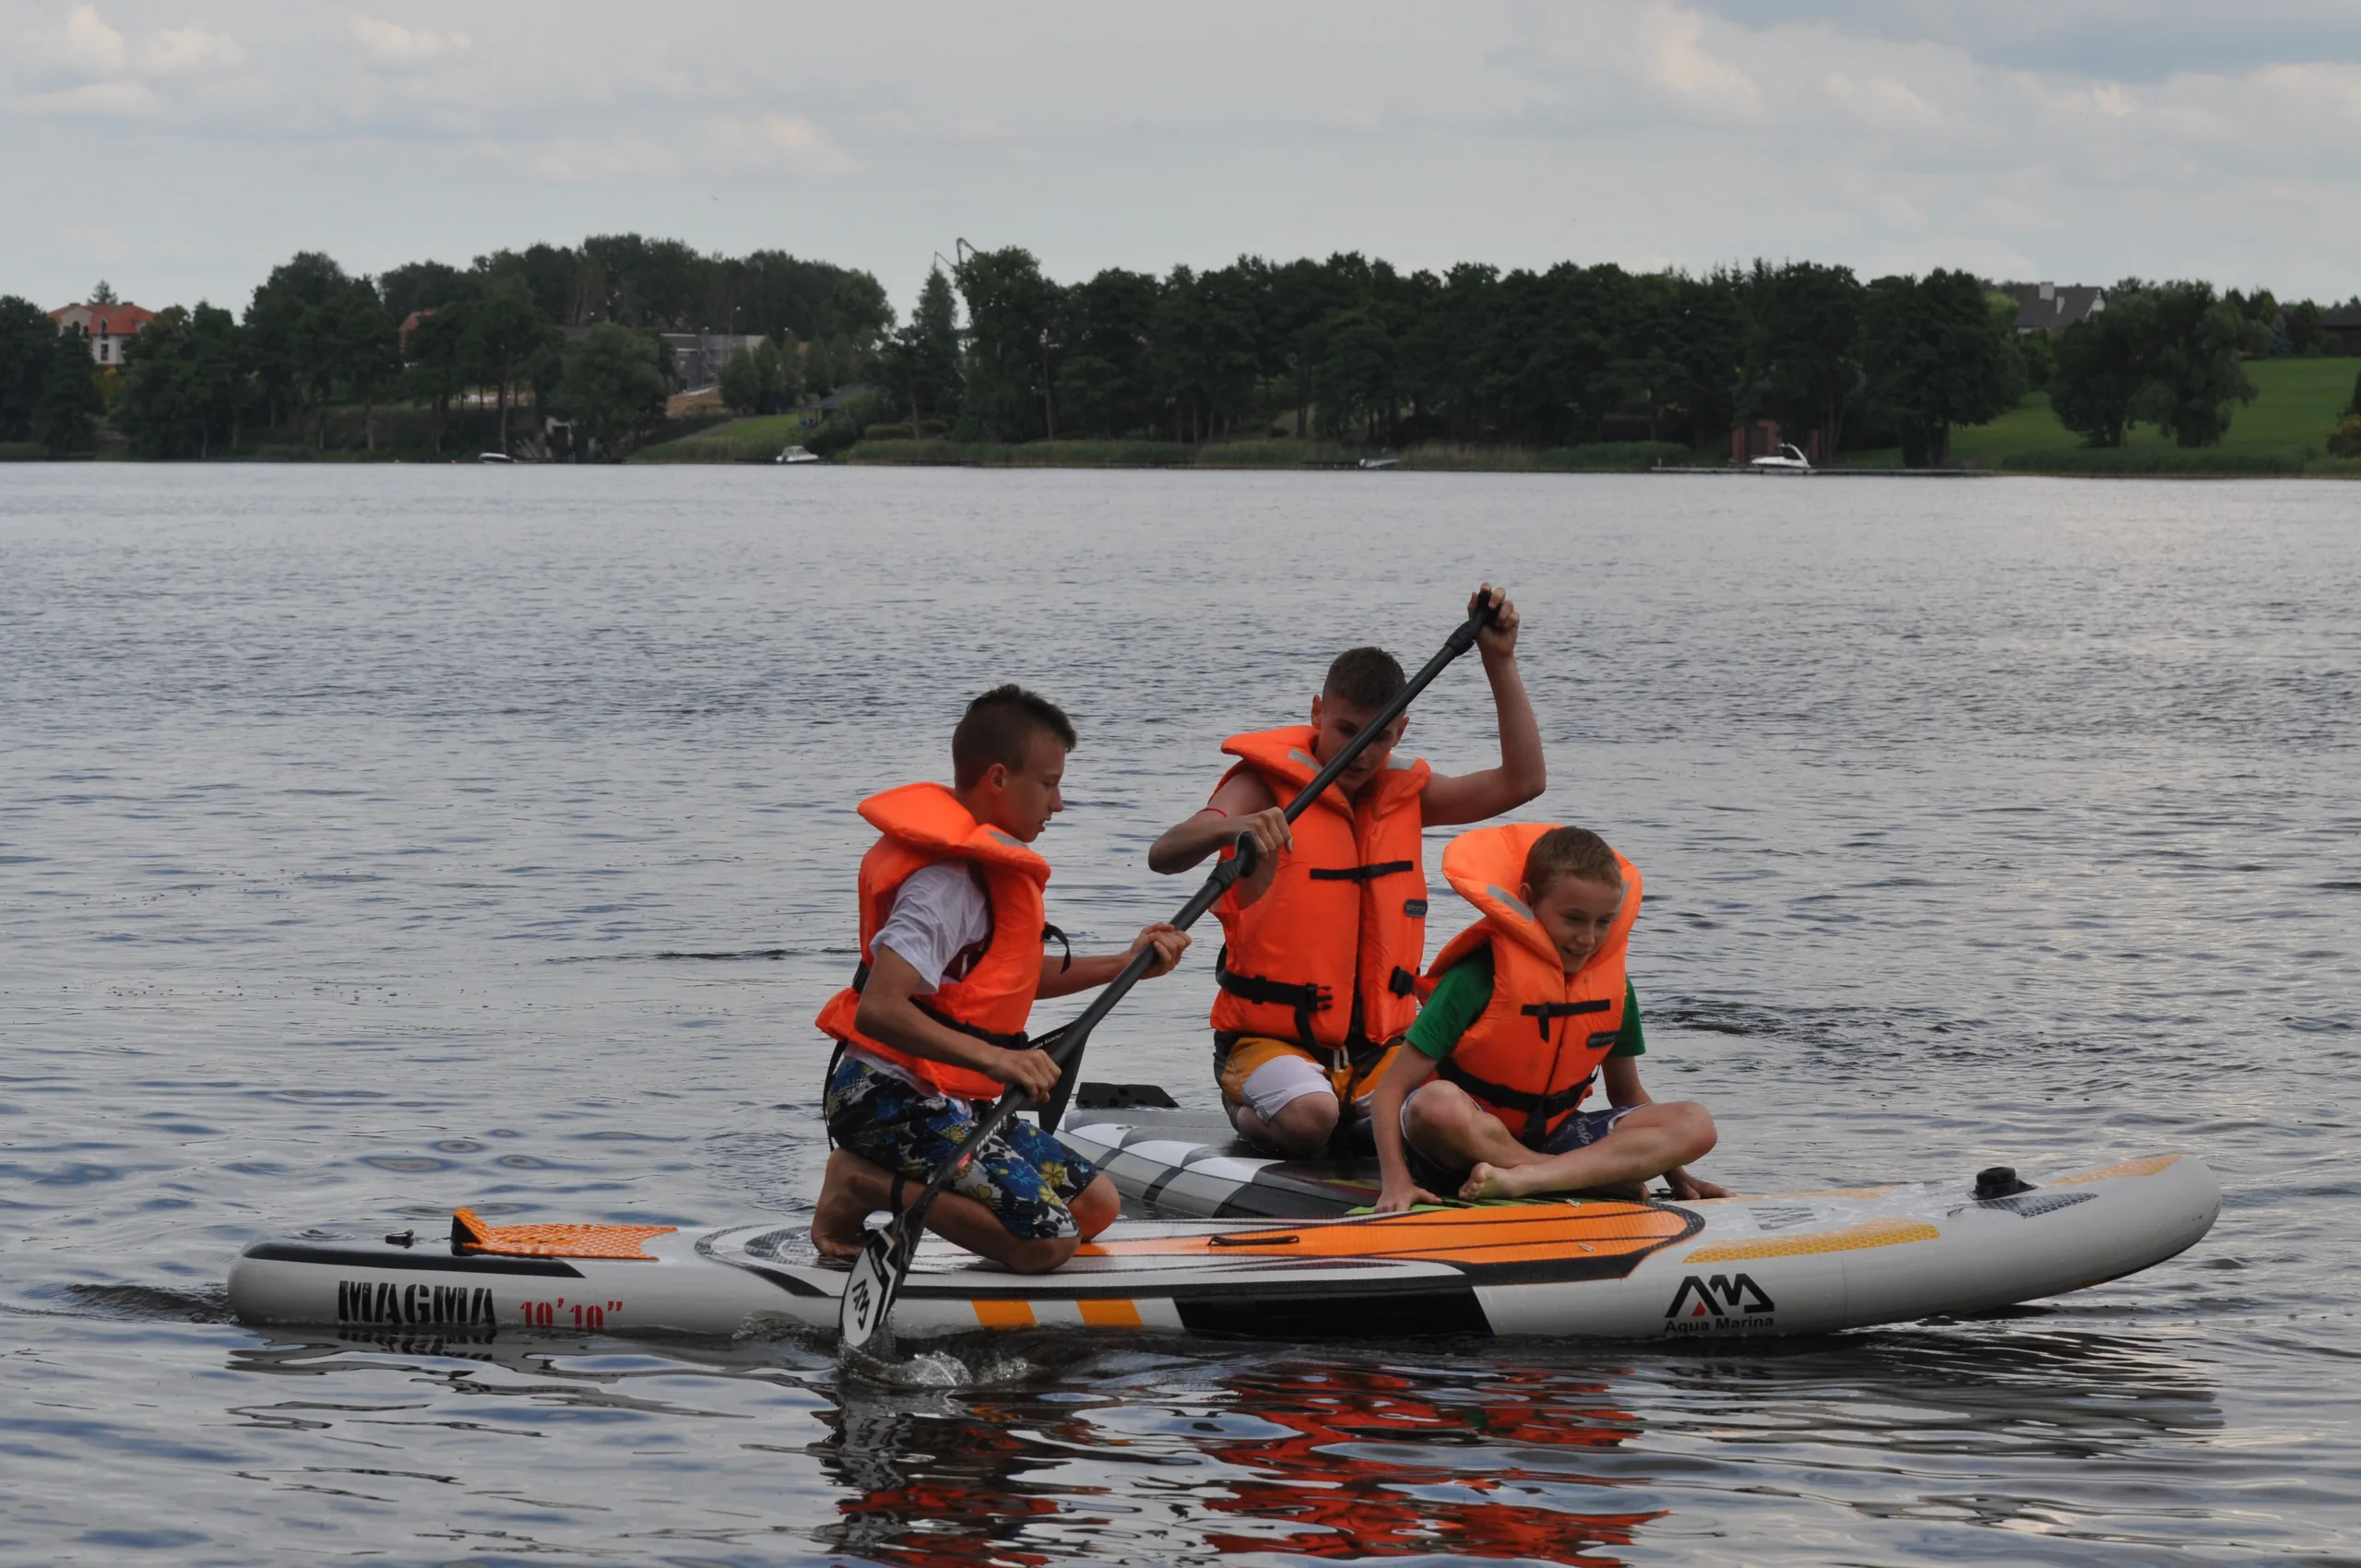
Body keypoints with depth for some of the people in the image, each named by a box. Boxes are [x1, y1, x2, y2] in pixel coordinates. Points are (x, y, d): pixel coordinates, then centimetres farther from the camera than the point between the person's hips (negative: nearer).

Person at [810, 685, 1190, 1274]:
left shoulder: (983, 860, 11)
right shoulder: (947, 881, -21)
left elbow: (1010, 980, 24)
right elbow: (879, 1010, -31)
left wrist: (1124, 965, 15)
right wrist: (993, 1058, -38)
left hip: (947, 1099, 10)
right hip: (890, 1098, -10)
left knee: (1096, 1205, 8)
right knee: (1048, 1242, -19)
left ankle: (873, 1181, 7)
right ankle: (864, 1185, -7)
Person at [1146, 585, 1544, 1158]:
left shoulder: (1403, 794, 12)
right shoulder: (1265, 785, -6)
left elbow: (1522, 781, 8)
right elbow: (1163, 856, -21)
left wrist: (1499, 660, 2)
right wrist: (1231, 829, -43)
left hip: (1378, 1045, 5)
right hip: (1270, 1039, -4)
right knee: (1310, 1121, -36)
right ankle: (1252, 1116, 4)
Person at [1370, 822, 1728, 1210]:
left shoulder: (1614, 985, 1)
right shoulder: (1481, 977, -16)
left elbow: (1628, 1095, 14)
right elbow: (1392, 1089, -19)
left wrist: (1676, 1175, 1)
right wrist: (1396, 1180, -32)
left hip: (1548, 1140, 5)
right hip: (1465, 1142, -5)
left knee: (1693, 1123, -15)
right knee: (1438, 1104, -40)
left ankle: (1524, 1179, -32)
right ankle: (1603, 1174, -25)